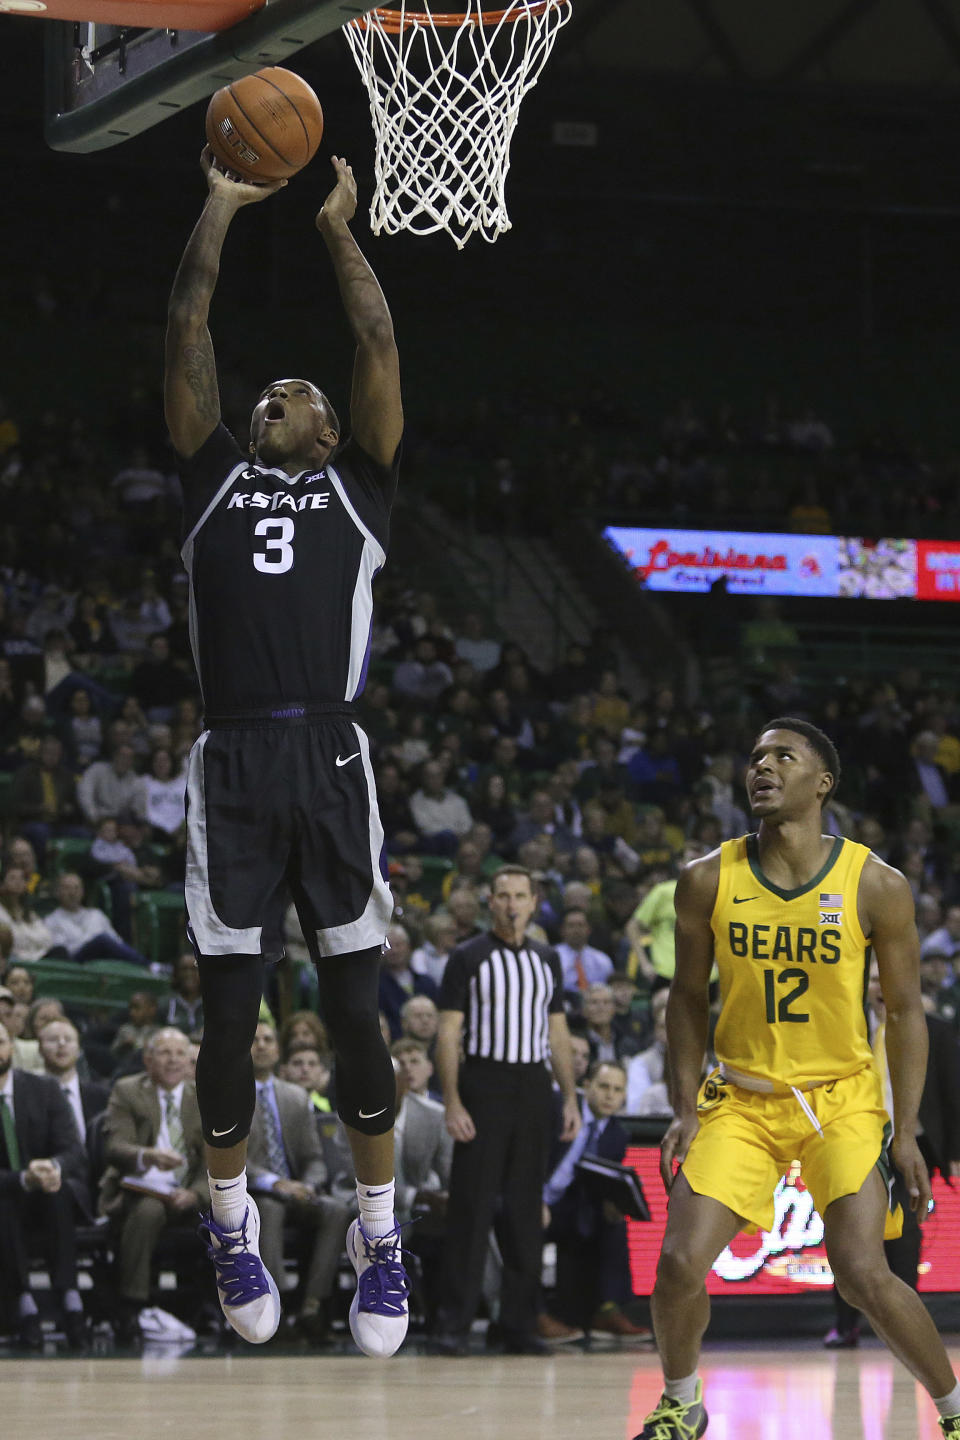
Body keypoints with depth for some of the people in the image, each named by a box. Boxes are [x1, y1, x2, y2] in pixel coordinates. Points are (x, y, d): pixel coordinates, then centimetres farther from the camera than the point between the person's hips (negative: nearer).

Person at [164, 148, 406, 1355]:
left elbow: (379, 346, 11)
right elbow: (186, 334, 14)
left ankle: (378, 1241, 7)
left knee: (355, 1009, -2)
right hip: (233, 767, 1)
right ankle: (232, 1227, 17)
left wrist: (339, 231, 17)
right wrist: (219, 211, 16)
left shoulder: (357, 487, 16)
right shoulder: (213, 481, 17)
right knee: (229, 1015, 1)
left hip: (331, 762, -1)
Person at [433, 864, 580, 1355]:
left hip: (533, 1088, 4)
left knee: (525, 1210, 5)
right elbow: (448, 1034, -5)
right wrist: (453, 1103, -13)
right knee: (472, 1208, -7)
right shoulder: (468, 959, -1)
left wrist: (570, 1098, 8)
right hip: (484, 1083, -4)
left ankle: (519, 1324, 9)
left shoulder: (547, 960, 13)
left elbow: (558, 1032, 16)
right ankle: (454, 1324, -5)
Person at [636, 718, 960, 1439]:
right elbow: (690, 999, 6)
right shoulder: (708, 881, -5)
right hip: (742, 1099, 2)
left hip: (842, 1098, -2)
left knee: (863, 1276, -14)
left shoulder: (876, 886, -11)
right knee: (681, 1260, -10)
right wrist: (685, 1107, -1)